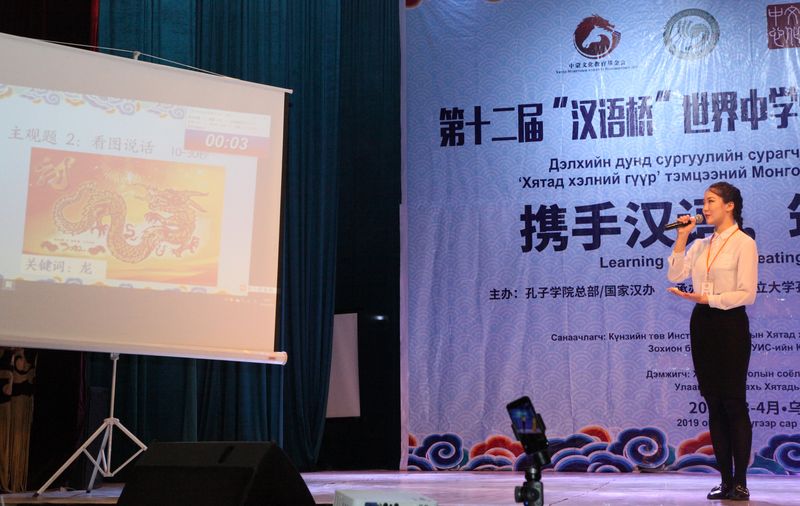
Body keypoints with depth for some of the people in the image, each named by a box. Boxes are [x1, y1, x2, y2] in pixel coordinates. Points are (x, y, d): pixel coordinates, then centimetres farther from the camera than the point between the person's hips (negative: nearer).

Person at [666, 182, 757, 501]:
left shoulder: (743, 243, -5)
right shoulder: (701, 245, 15)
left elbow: (747, 294, -12)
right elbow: (675, 275, 4)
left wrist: (707, 298, -18)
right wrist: (682, 238, 1)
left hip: (730, 323, -7)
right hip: (702, 323, 7)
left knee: (734, 403, -5)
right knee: (714, 403, 6)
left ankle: (741, 483, -1)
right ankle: (725, 480, 11)